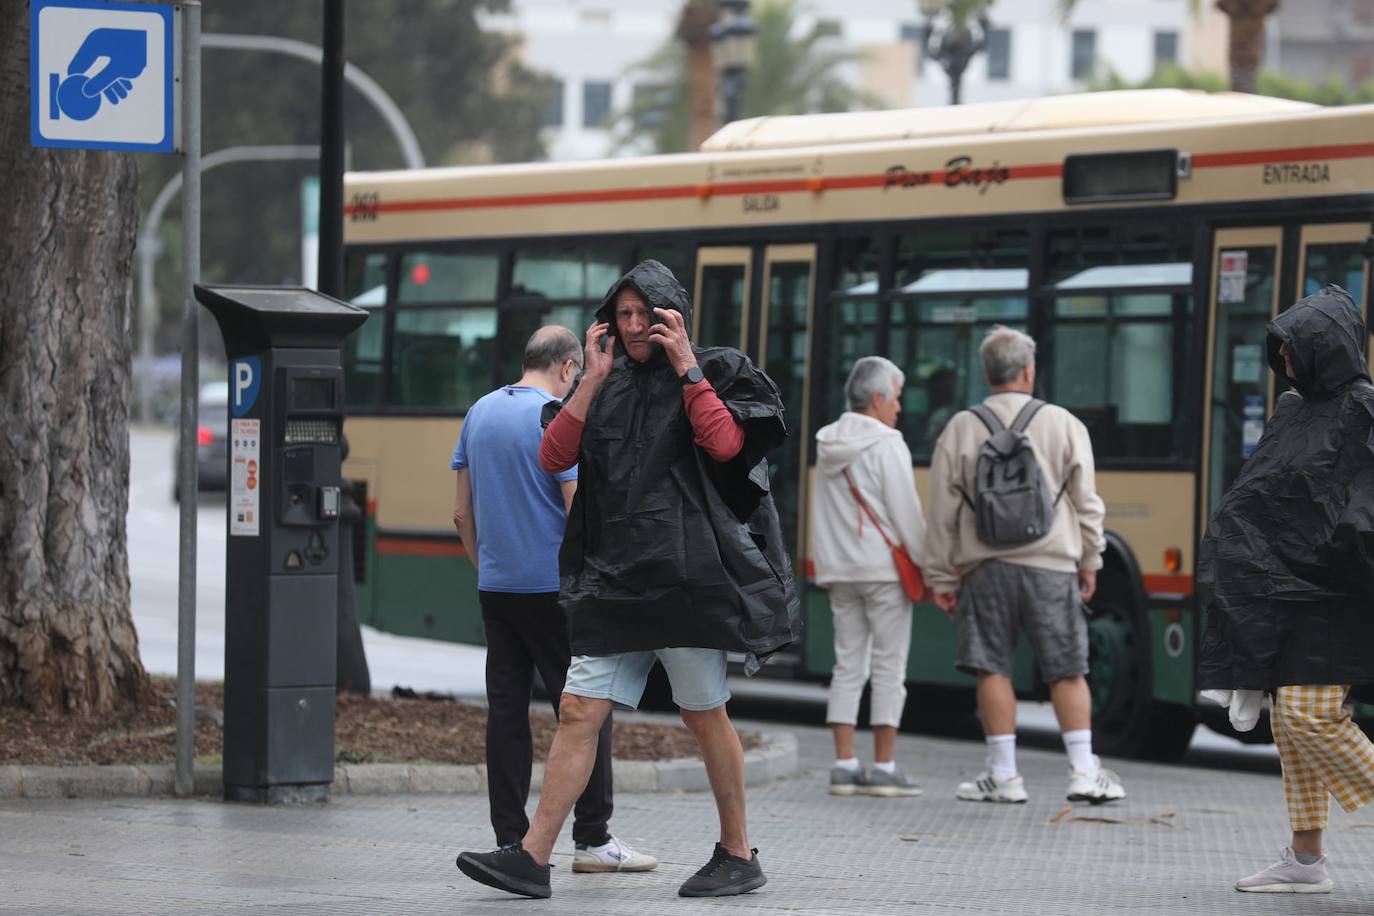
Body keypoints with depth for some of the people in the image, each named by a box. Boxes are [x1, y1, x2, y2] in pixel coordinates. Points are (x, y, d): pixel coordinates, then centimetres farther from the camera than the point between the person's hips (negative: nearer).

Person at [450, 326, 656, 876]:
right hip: (552, 589, -6)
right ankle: (593, 839, -2)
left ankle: (510, 838, 4)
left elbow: (462, 513, 13)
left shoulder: (479, 414, 10)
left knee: (506, 712, 6)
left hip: (495, 588, 7)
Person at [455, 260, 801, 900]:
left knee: (705, 716, 2)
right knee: (578, 711, -2)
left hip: (686, 574, -5)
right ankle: (532, 858, -5)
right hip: (615, 578, 5)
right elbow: (553, 456, 4)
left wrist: (687, 368, -14)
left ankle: (738, 854, 14)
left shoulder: (715, 372, 2)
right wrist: (595, 378, -1)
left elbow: (726, 443, -17)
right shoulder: (609, 385, 15)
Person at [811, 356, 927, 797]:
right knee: (889, 668, -2)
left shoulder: (828, 447, 10)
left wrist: (829, 564, 16)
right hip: (885, 567, -7)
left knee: (848, 665, 8)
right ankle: (883, 769, -2)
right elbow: (907, 515, -12)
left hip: (840, 571, 7)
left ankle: (844, 766, 5)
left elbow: (826, 516, 12)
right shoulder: (886, 446, -11)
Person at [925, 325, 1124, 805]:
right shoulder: (1063, 424, 0)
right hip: (1050, 566, 0)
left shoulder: (960, 430, 1)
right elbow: (1086, 503, 3)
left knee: (992, 670, 3)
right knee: (1068, 672, 5)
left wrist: (940, 577, 9)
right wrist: (1090, 562, 14)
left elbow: (944, 513, 2)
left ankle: (1004, 775, 4)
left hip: (986, 568, 0)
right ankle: (1084, 773, 5)